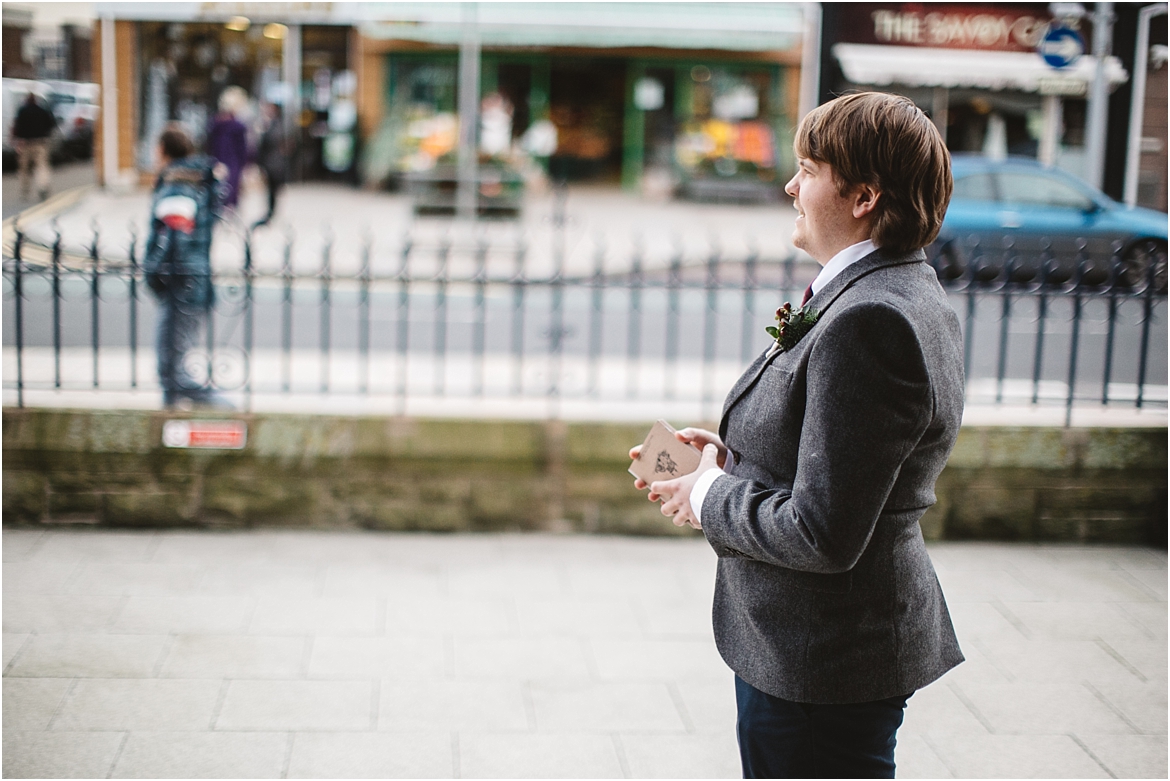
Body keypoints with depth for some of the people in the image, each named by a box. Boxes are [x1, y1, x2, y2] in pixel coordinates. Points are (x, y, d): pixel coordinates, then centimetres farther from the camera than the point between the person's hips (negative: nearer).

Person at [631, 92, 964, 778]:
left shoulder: (867, 321, -25)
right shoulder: (906, 295, 8)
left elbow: (823, 535, -27)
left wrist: (711, 499, -11)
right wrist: (731, 456, 4)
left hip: (820, 667, -10)